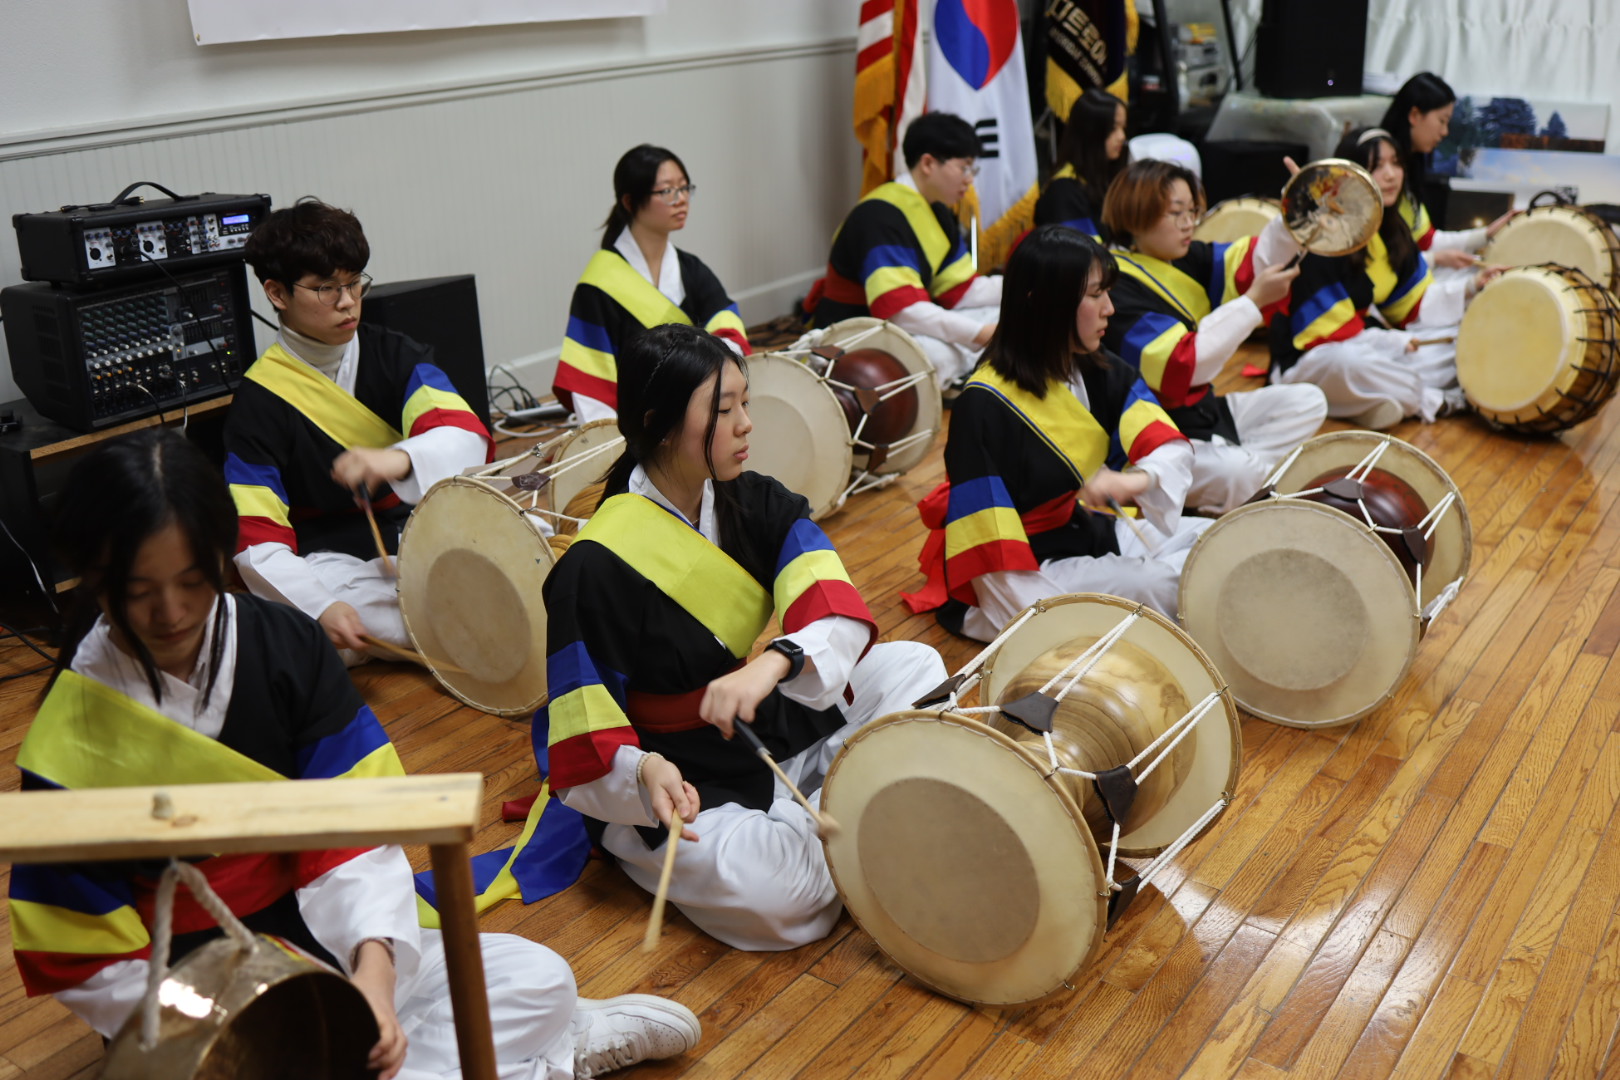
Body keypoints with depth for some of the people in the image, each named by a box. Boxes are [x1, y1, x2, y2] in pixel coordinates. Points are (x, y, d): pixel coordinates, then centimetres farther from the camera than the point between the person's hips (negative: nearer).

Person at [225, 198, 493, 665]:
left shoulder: (393, 354, 4)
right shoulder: (258, 402, -5)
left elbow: (468, 435, -14)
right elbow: (256, 540, -11)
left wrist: (400, 459, -37)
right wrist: (321, 606, -31)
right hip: (340, 563, -4)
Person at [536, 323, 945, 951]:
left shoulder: (756, 504, -3)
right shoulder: (595, 567, -21)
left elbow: (834, 606, -19)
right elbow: (583, 737, -19)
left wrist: (774, 663, -39)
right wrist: (643, 772, -39)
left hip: (781, 724, 6)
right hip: (687, 785, -6)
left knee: (916, 667, -4)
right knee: (773, 892, -32)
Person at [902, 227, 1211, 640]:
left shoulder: (1101, 371, -1)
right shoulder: (986, 405, -24)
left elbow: (1171, 447, -13)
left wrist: (1138, 479, -37)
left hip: (1097, 532, 8)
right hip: (1035, 564, -8)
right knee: (1163, 585, -23)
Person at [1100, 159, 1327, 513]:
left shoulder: (1188, 259, 5)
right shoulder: (1117, 291, -22)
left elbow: (1250, 263, -8)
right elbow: (1184, 365, -29)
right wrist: (1253, 301, -28)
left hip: (1205, 409, 10)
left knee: (1308, 402, 10)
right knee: (1239, 473, -32)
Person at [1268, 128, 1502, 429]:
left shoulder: (1393, 230, 7)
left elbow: (1413, 305, 12)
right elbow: (1327, 331, -22)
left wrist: (1470, 286, -1)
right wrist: (1394, 342, -20)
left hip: (1368, 345, 8)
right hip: (1309, 360, -8)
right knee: (1353, 364, -41)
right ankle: (1437, 403, -16)